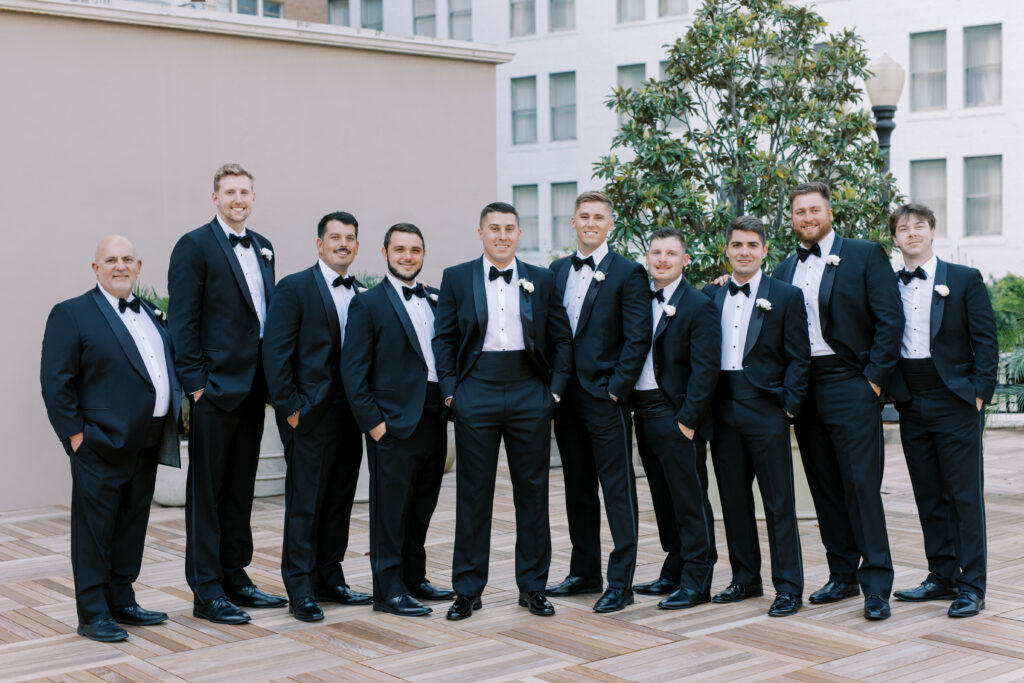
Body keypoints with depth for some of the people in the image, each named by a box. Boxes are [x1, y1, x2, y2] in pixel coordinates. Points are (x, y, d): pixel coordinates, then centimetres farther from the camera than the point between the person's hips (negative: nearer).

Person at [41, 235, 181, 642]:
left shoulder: (151, 314, 16)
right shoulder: (71, 314, -6)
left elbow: (167, 368, 22)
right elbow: (55, 382, -10)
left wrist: (170, 424, 13)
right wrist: (75, 434, -14)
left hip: (146, 443, 7)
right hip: (102, 445, -7)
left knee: (132, 527, 14)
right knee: (95, 531, 0)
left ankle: (121, 602, 25)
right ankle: (93, 614, 7)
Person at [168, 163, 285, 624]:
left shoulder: (262, 247, 15)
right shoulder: (195, 246, -7)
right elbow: (183, 322, -11)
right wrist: (195, 383, -16)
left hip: (253, 387, 7)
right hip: (215, 387, -7)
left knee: (241, 488, 14)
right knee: (206, 490, 0)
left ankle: (235, 577, 25)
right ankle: (207, 591, 6)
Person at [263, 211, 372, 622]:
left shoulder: (361, 294, 12)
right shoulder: (294, 288, -5)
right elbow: (275, 353, -9)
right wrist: (289, 407, -13)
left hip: (350, 414, 6)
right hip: (311, 415, -6)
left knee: (339, 502, 12)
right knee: (305, 503, -1)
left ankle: (329, 580, 23)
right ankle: (300, 591, 7)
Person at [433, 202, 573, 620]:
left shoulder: (541, 280, 9)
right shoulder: (457, 278, 6)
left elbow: (561, 339, 9)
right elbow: (444, 338, 4)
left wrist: (556, 388, -1)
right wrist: (449, 391, -4)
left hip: (530, 394, 1)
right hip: (476, 393, -1)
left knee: (532, 490, 6)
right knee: (473, 492, 3)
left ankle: (532, 586, 17)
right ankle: (468, 589, 12)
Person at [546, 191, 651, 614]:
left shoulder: (627, 273, -4)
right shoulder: (557, 272, 13)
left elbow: (637, 338, -9)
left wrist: (616, 388, -14)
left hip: (606, 397, -6)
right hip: (567, 397, 6)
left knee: (617, 488, -3)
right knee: (578, 487, 13)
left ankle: (620, 583, 1)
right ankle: (584, 572, 24)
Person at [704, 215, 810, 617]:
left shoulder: (786, 297, 1)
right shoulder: (711, 297, 11)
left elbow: (798, 358, -1)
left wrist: (788, 404, -9)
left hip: (766, 410, -4)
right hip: (723, 410, 4)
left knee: (779, 503, -1)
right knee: (733, 498, 11)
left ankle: (789, 588, 6)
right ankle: (745, 579, 23)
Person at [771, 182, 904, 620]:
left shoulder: (865, 255, -1)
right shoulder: (785, 270, 14)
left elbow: (890, 320, -6)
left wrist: (874, 379, -11)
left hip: (849, 386, -5)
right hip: (803, 389, 5)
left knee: (862, 485, -7)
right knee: (824, 486, 10)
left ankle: (876, 584, -2)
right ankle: (843, 575, 20)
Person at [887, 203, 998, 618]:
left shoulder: (965, 280, 1)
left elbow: (986, 341, -3)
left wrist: (980, 392, -10)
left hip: (954, 401, -4)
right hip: (911, 405, 4)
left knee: (965, 495, -3)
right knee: (929, 497, 10)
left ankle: (972, 585, 2)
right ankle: (942, 576, 19)